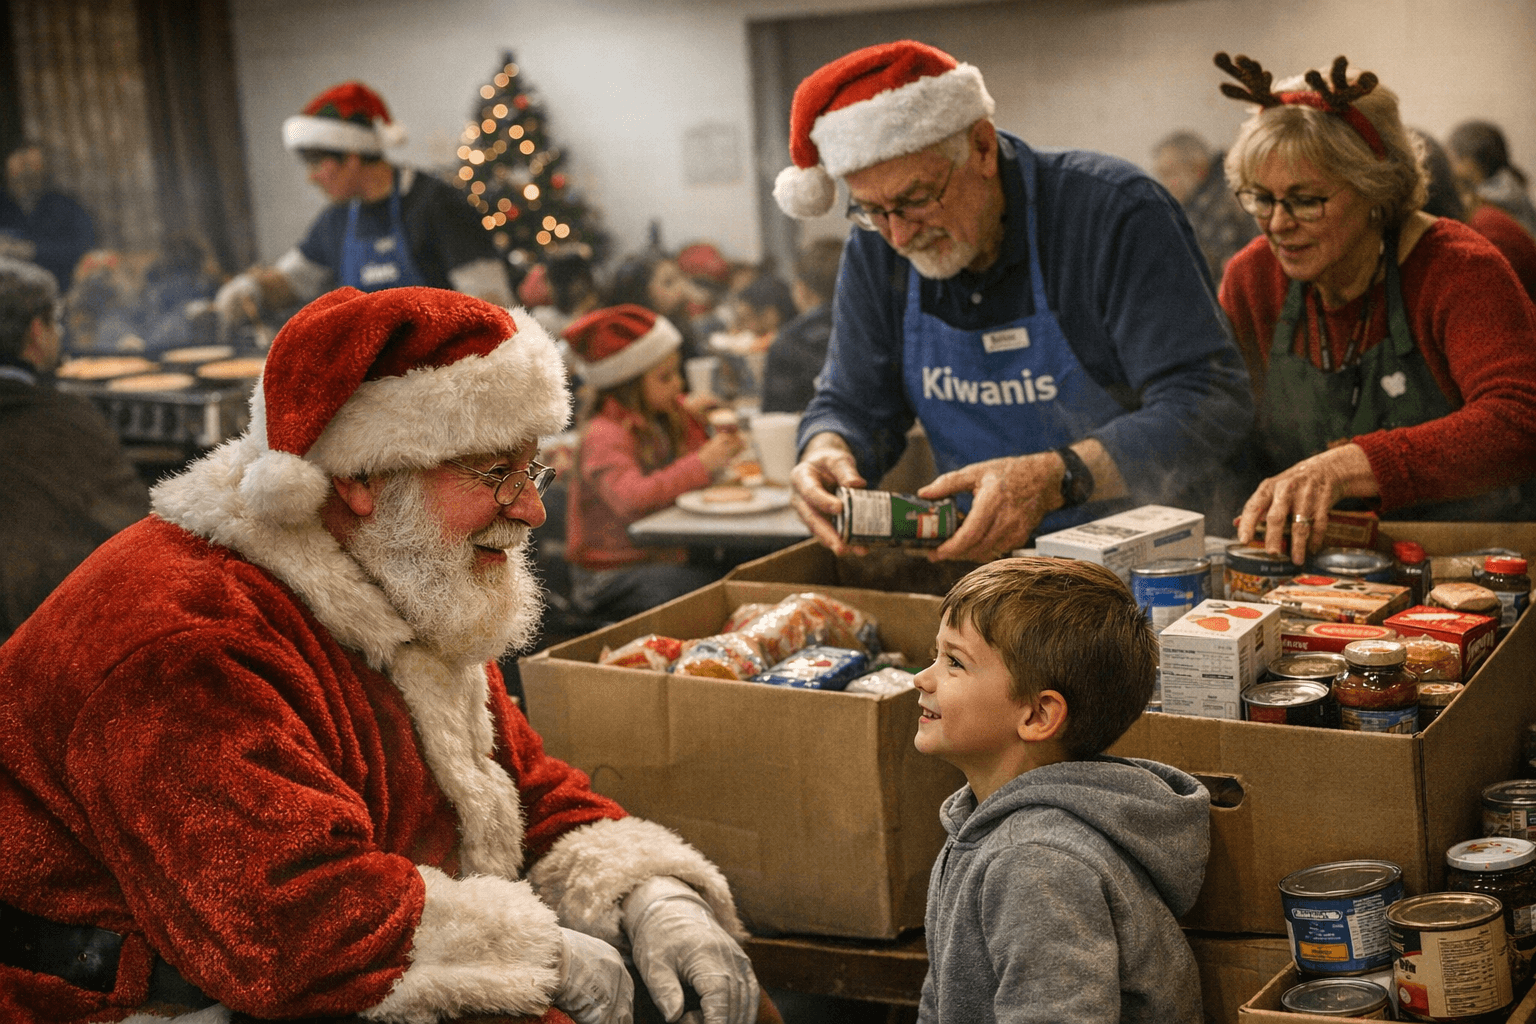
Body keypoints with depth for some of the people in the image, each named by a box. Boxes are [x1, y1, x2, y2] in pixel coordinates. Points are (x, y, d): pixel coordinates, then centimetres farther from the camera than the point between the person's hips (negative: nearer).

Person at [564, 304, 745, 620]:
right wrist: (702, 463, -32)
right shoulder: (604, 436, -14)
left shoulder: (666, 415, 12)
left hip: (666, 557, 8)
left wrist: (688, 420, 4)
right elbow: (632, 497, -32)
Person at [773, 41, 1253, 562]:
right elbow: (852, 405, 9)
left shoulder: (1115, 213, -16)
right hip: (980, 556, 5)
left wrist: (1055, 479, -33)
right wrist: (827, 454, -16)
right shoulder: (875, 252, 1)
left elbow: (1211, 404, -20)